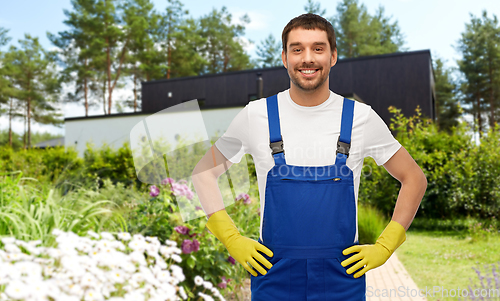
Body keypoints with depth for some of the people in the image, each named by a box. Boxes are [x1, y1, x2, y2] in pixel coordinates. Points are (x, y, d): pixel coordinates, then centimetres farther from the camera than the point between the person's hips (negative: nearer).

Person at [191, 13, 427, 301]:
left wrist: (384, 247, -2)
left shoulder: (361, 117, -4)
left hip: (342, 277, 1)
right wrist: (233, 240, -4)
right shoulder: (256, 115, -6)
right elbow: (204, 172, 4)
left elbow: (415, 179, 6)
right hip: (273, 277, 0)